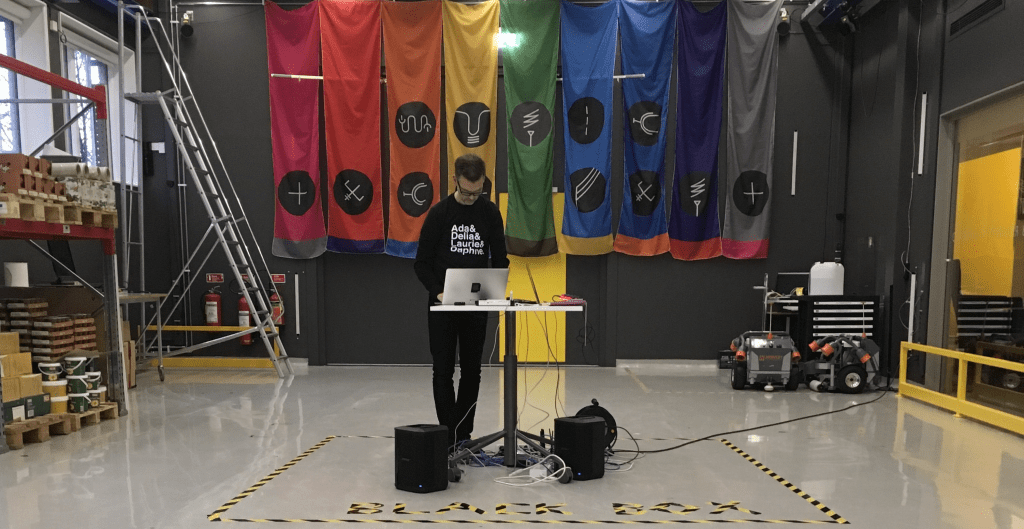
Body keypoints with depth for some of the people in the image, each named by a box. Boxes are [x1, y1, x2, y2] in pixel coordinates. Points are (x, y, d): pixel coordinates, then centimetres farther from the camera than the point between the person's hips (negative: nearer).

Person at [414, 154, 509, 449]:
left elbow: (500, 260, 7)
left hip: (476, 306, 3)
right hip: (442, 306, -2)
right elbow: (422, 263, -4)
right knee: (443, 372, 0)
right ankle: (449, 436, 8)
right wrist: (438, 292, -18)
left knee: (471, 372, 8)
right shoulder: (439, 213, -5)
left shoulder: (490, 213, 3)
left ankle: (463, 434, 20)